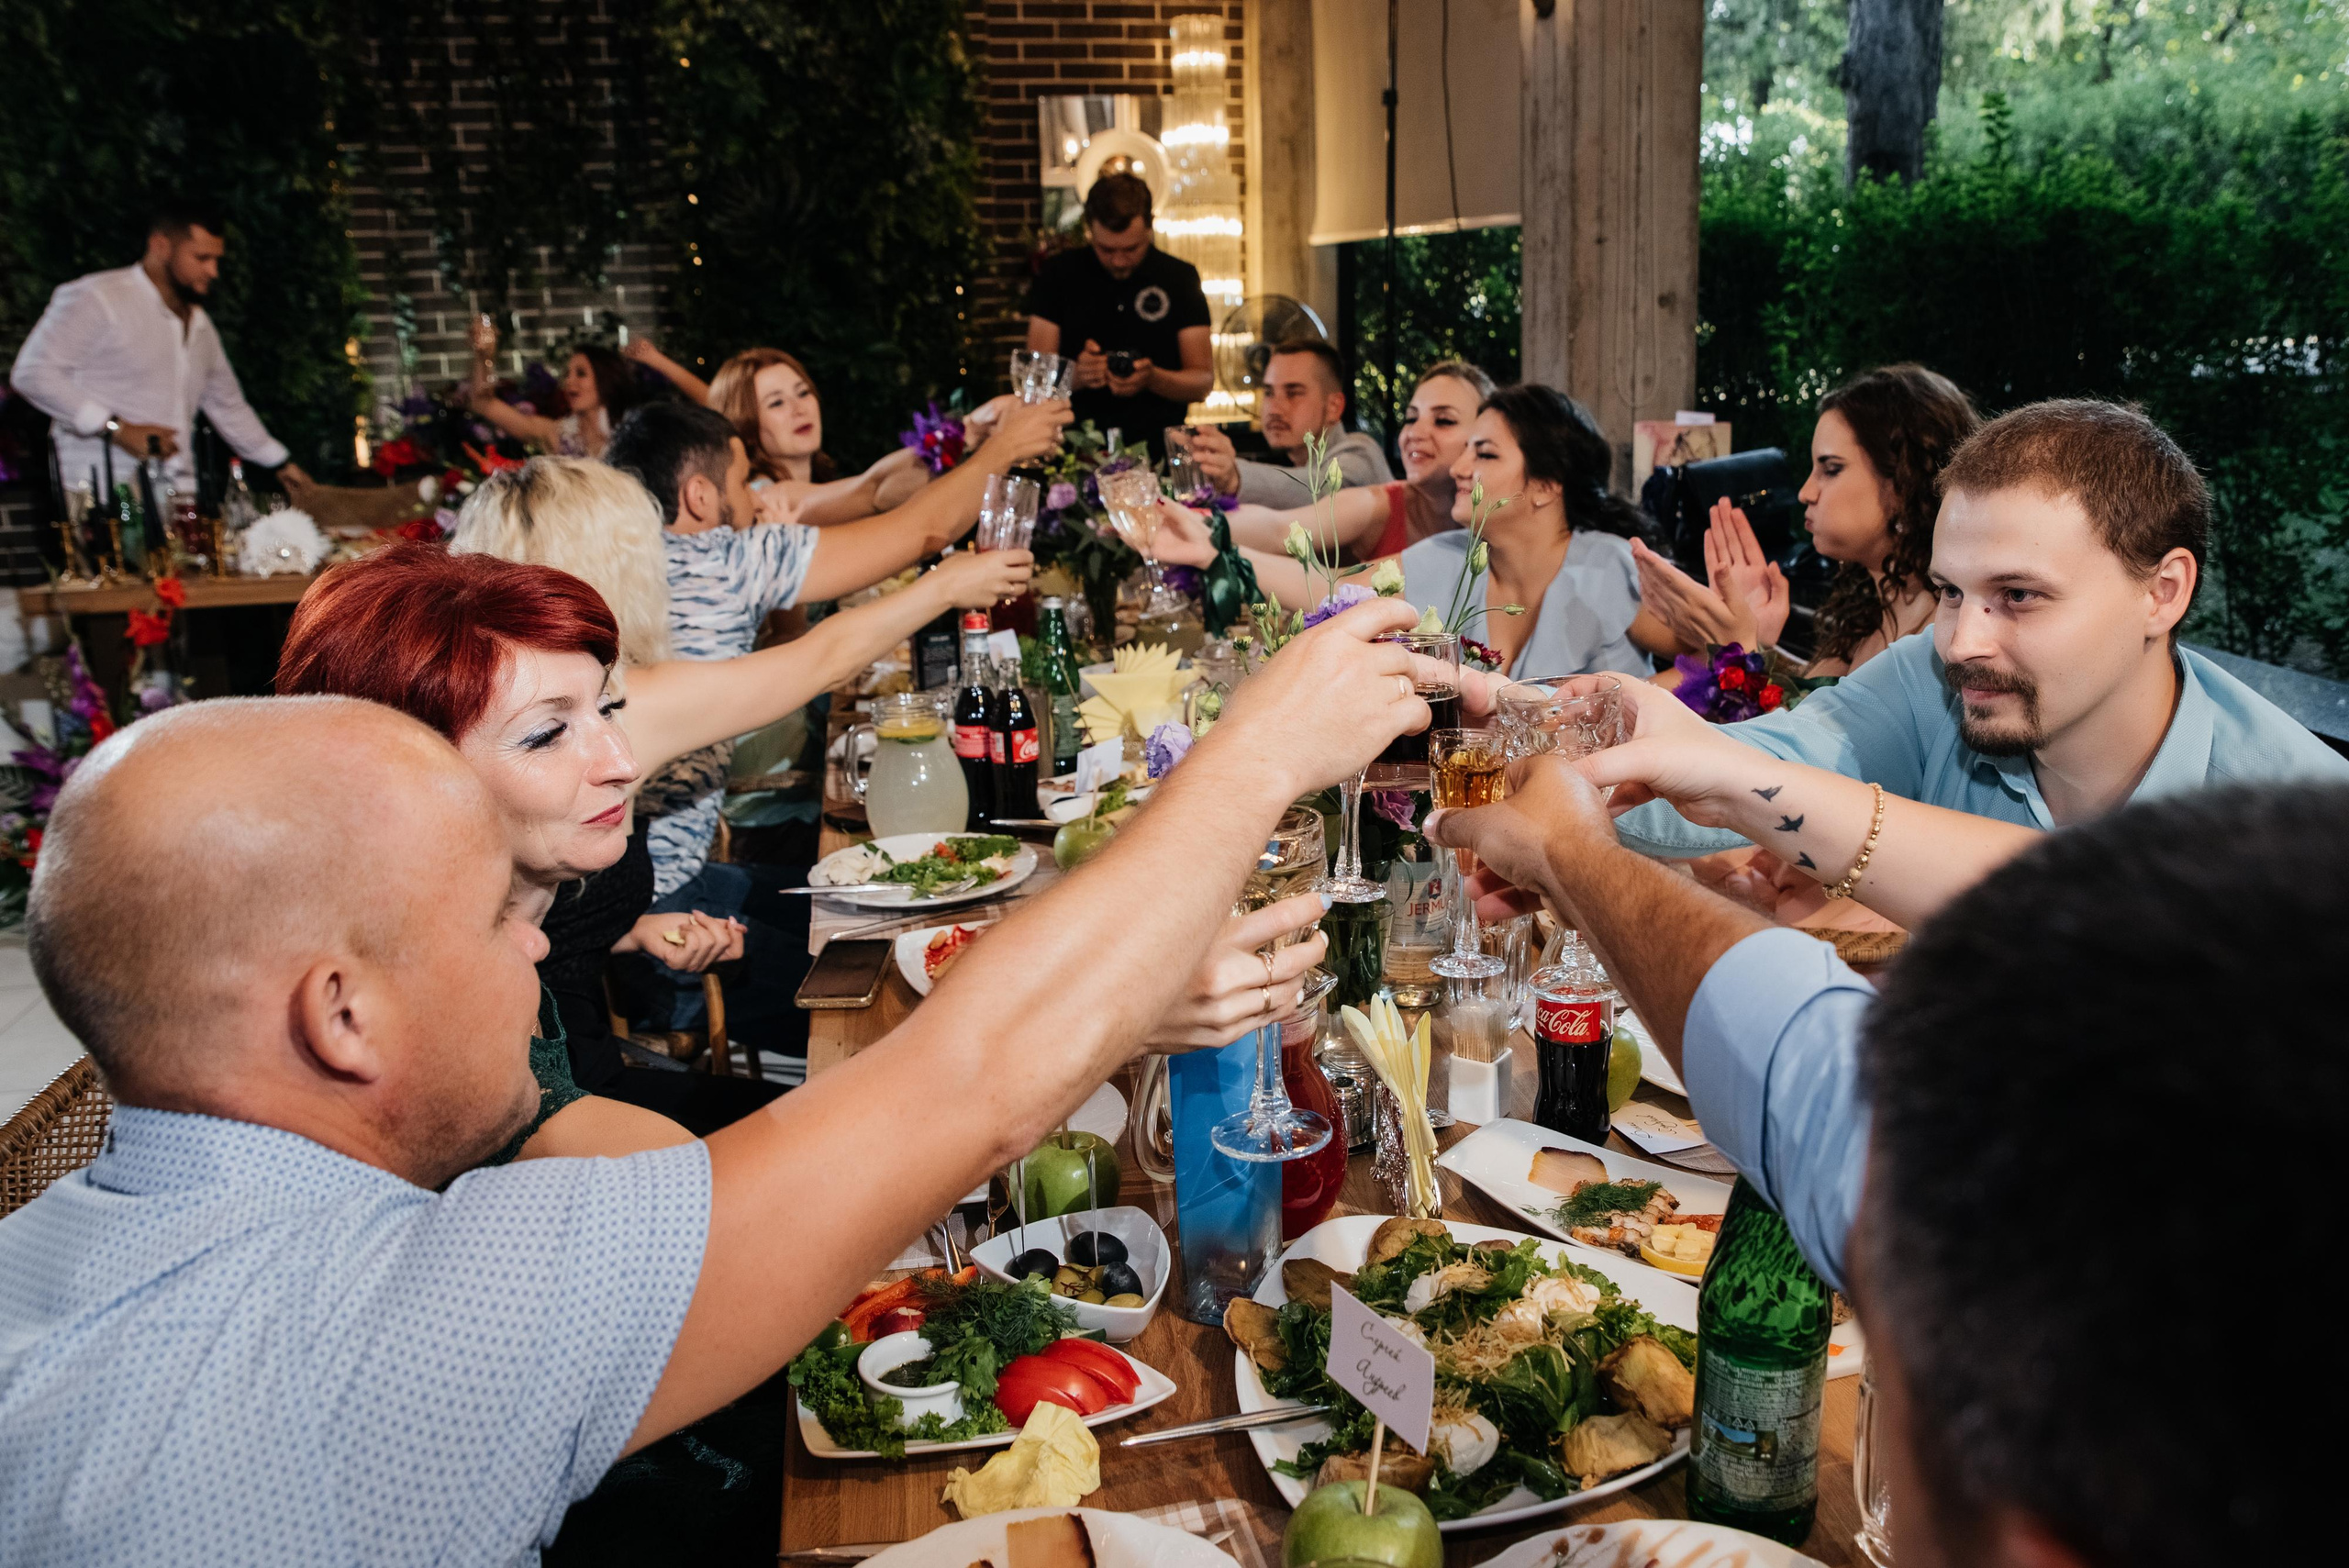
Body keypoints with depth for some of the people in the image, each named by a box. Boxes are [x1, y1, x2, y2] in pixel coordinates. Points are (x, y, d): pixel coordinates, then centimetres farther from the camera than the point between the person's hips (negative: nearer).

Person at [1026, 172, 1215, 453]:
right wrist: (1077, 375, -17)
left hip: (1158, 449, 0)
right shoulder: (1058, 275, 7)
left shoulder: (1180, 278, 7)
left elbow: (1203, 381, 6)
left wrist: (1152, 379, -14)